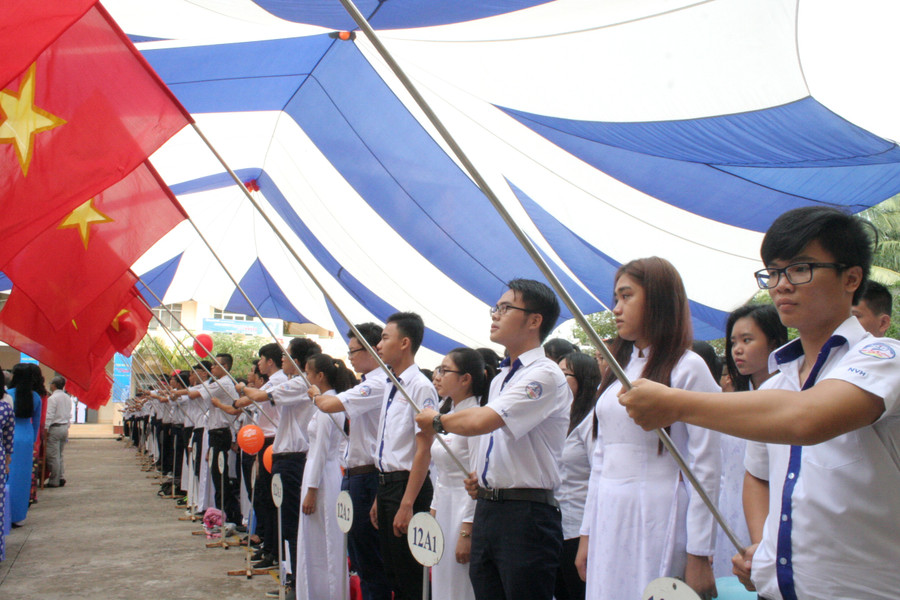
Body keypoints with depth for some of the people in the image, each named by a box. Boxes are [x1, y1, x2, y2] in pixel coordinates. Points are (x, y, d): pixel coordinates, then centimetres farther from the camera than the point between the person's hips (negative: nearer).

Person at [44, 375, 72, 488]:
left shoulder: (52, 398, -12)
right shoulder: (68, 398, 10)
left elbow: (49, 416, -16)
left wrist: (46, 429, -12)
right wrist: (67, 427, 18)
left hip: (54, 428, -8)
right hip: (65, 427, 8)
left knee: (53, 456, -2)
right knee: (59, 455, 16)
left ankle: (54, 481, 1)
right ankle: (61, 477, 13)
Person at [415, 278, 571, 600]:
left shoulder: (545, 375, -14)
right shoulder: (500, 377, 16)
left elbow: (479, 421, -25)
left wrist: (437, 420, -6)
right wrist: (480, 473, 9)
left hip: (526, 515, -8)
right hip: (486, 508, 9)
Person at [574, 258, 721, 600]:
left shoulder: (688, 368, -6)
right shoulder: (618, 371, 14)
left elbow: (706, 467, -10)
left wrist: (699, 555, -12)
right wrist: (587, 532, 14)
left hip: (657, 518, -6)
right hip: (609, 520, 6)